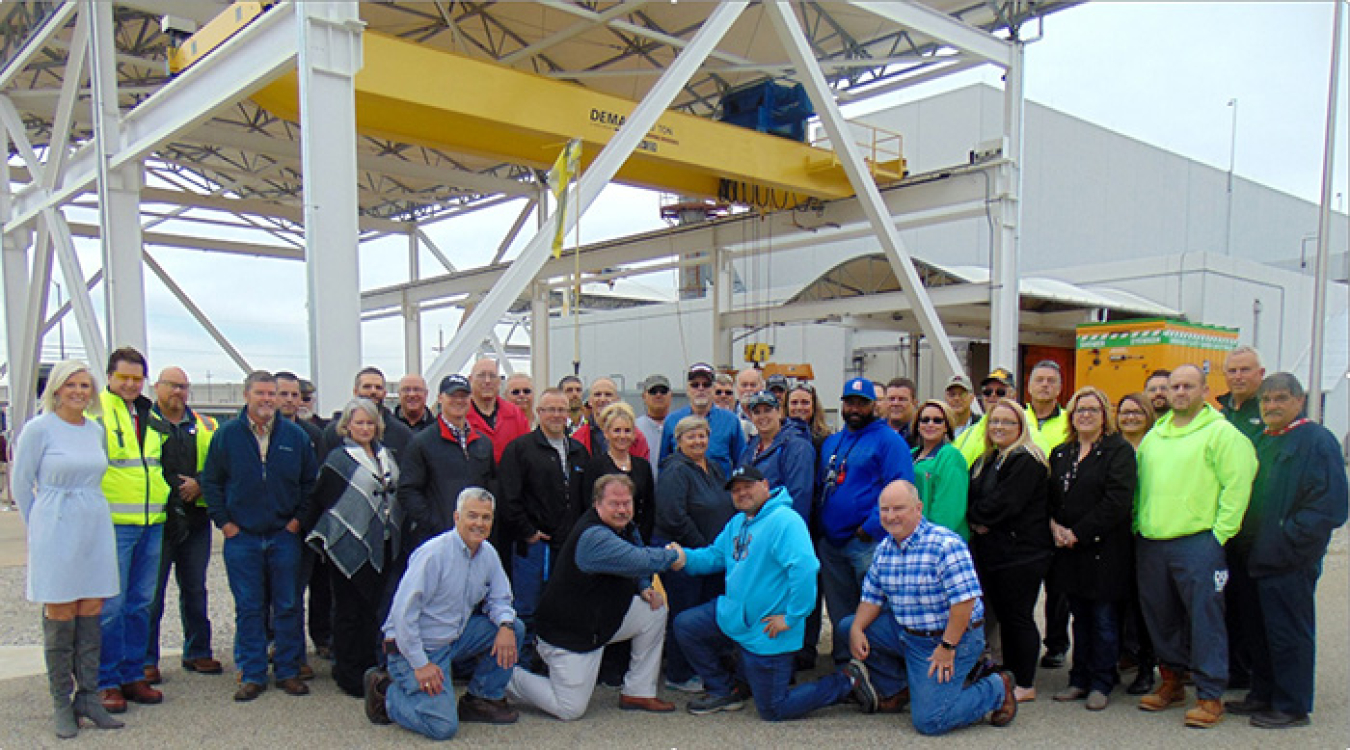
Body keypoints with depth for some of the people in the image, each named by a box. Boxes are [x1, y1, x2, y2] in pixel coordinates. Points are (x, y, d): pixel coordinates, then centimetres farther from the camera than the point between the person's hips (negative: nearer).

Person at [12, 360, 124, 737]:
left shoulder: (97, 431, 9)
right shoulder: (39, 428, -5)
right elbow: (20, 484, 0)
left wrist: (87, 514, 16)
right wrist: (40, 528, 4)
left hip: (95, 530, 5)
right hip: (56, 534, -4)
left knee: (91, 613, 6)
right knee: (60, 614, 0)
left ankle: (88, 696, 15)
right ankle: (61, 703, 12)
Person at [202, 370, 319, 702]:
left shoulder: (296, 436, 4)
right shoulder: (226, 434, 2)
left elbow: (311, 481, 10)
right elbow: (210, 481, 7)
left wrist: (299, 518, 2)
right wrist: (224, 521, 0)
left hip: (285, 536, 1)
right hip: (241, 538, 0)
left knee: (288, 606, 6)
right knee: (248, 609, 5)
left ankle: (288, 671, 17)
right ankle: (252, 675, 15)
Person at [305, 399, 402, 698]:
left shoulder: (385, 456, 13)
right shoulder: (338, 459, -5)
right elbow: (320, 500, -5)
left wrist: (395, 532, 15)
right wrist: (319, 535, -6)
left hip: (381, 545, 6)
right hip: (348, 546, -6)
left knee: (373, 608, 11)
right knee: (348, 611, 2)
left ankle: (369, 667, 22)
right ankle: (348, 673, 12)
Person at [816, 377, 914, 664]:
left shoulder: (888, 440, -5)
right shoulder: (831, 442, 17)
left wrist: (870, 528, -18)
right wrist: (820, 524, 10)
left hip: (868, 544, -7)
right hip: (831, 542, 7)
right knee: (839, 611, 16)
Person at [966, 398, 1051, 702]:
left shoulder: (1027, 460, -12)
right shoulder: (985, 461, 16)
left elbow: (1005, 503, -20)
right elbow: (972, 498, 15)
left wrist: (976, 516, -7)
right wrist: (978, 522, -5)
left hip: (1021, 552, -8)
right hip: (990, 552, 8)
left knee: (1018, 617, -1)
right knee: (1004, 617, 14)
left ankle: (1026, 685, 10)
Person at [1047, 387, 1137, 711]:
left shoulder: (1119, 451, -6)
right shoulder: (1061, 453, 13)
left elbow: (1117, 501, -16)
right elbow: (1048, 494, 13)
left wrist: (1078, 533, -16)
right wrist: (1054, 525, -6)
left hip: (1104, 549, -6)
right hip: (1069, 550, 6)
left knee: (1104, 620, 3)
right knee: (1080, 618, 14)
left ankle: (1101, 684, 15)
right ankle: (1080, 680, 23)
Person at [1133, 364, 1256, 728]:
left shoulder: (1221, 432, -4)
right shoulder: (1154, 435, 16)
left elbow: (1237, 485, -10)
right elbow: (1139, 484, 20)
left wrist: (1220, 532, -13)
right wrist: (1137, 523, 11)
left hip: (1197, 543, -6)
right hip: (1150, 543, 6)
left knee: (1204, 618, -2)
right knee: (1160, 617, 13)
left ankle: (1210, 695, 8)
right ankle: (1172, 683, 28)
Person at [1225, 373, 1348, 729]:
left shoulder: (1316, 440, -10)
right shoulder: (1263, 441, 14)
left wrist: (1286, 543, -19)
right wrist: (1246, 541, 12)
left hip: (1290, 562, -8)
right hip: (1259, 556, 8)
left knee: (1288, 632, 2)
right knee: (1261, 630, 15)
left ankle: (1292, 707, 13)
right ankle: (1263, 695, 27)